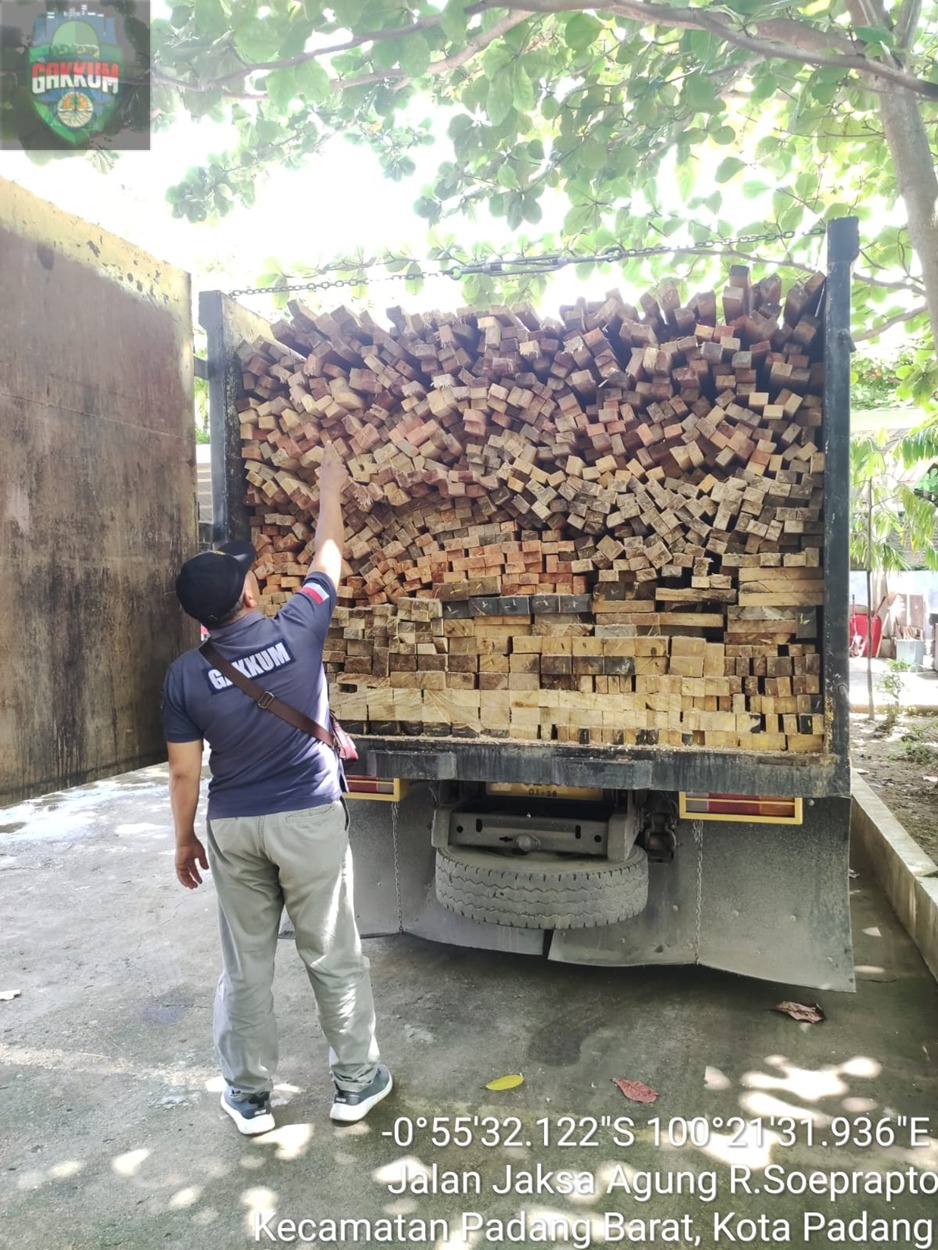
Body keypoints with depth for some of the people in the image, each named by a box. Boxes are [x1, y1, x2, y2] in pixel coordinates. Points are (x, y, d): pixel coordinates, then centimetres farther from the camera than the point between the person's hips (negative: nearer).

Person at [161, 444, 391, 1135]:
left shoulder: (185, 675, -8)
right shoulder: (297, 630, -13)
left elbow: (186, 773, -5)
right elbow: (329, 557, 4)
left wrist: (185, 839, 11)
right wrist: (331, 490, 19)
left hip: (234, 828, 2)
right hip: (310, 820, -1)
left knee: (246, 965, 16)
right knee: (334, 956, 13)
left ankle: (249, 1095, 31)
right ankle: (356, 1080, 29)